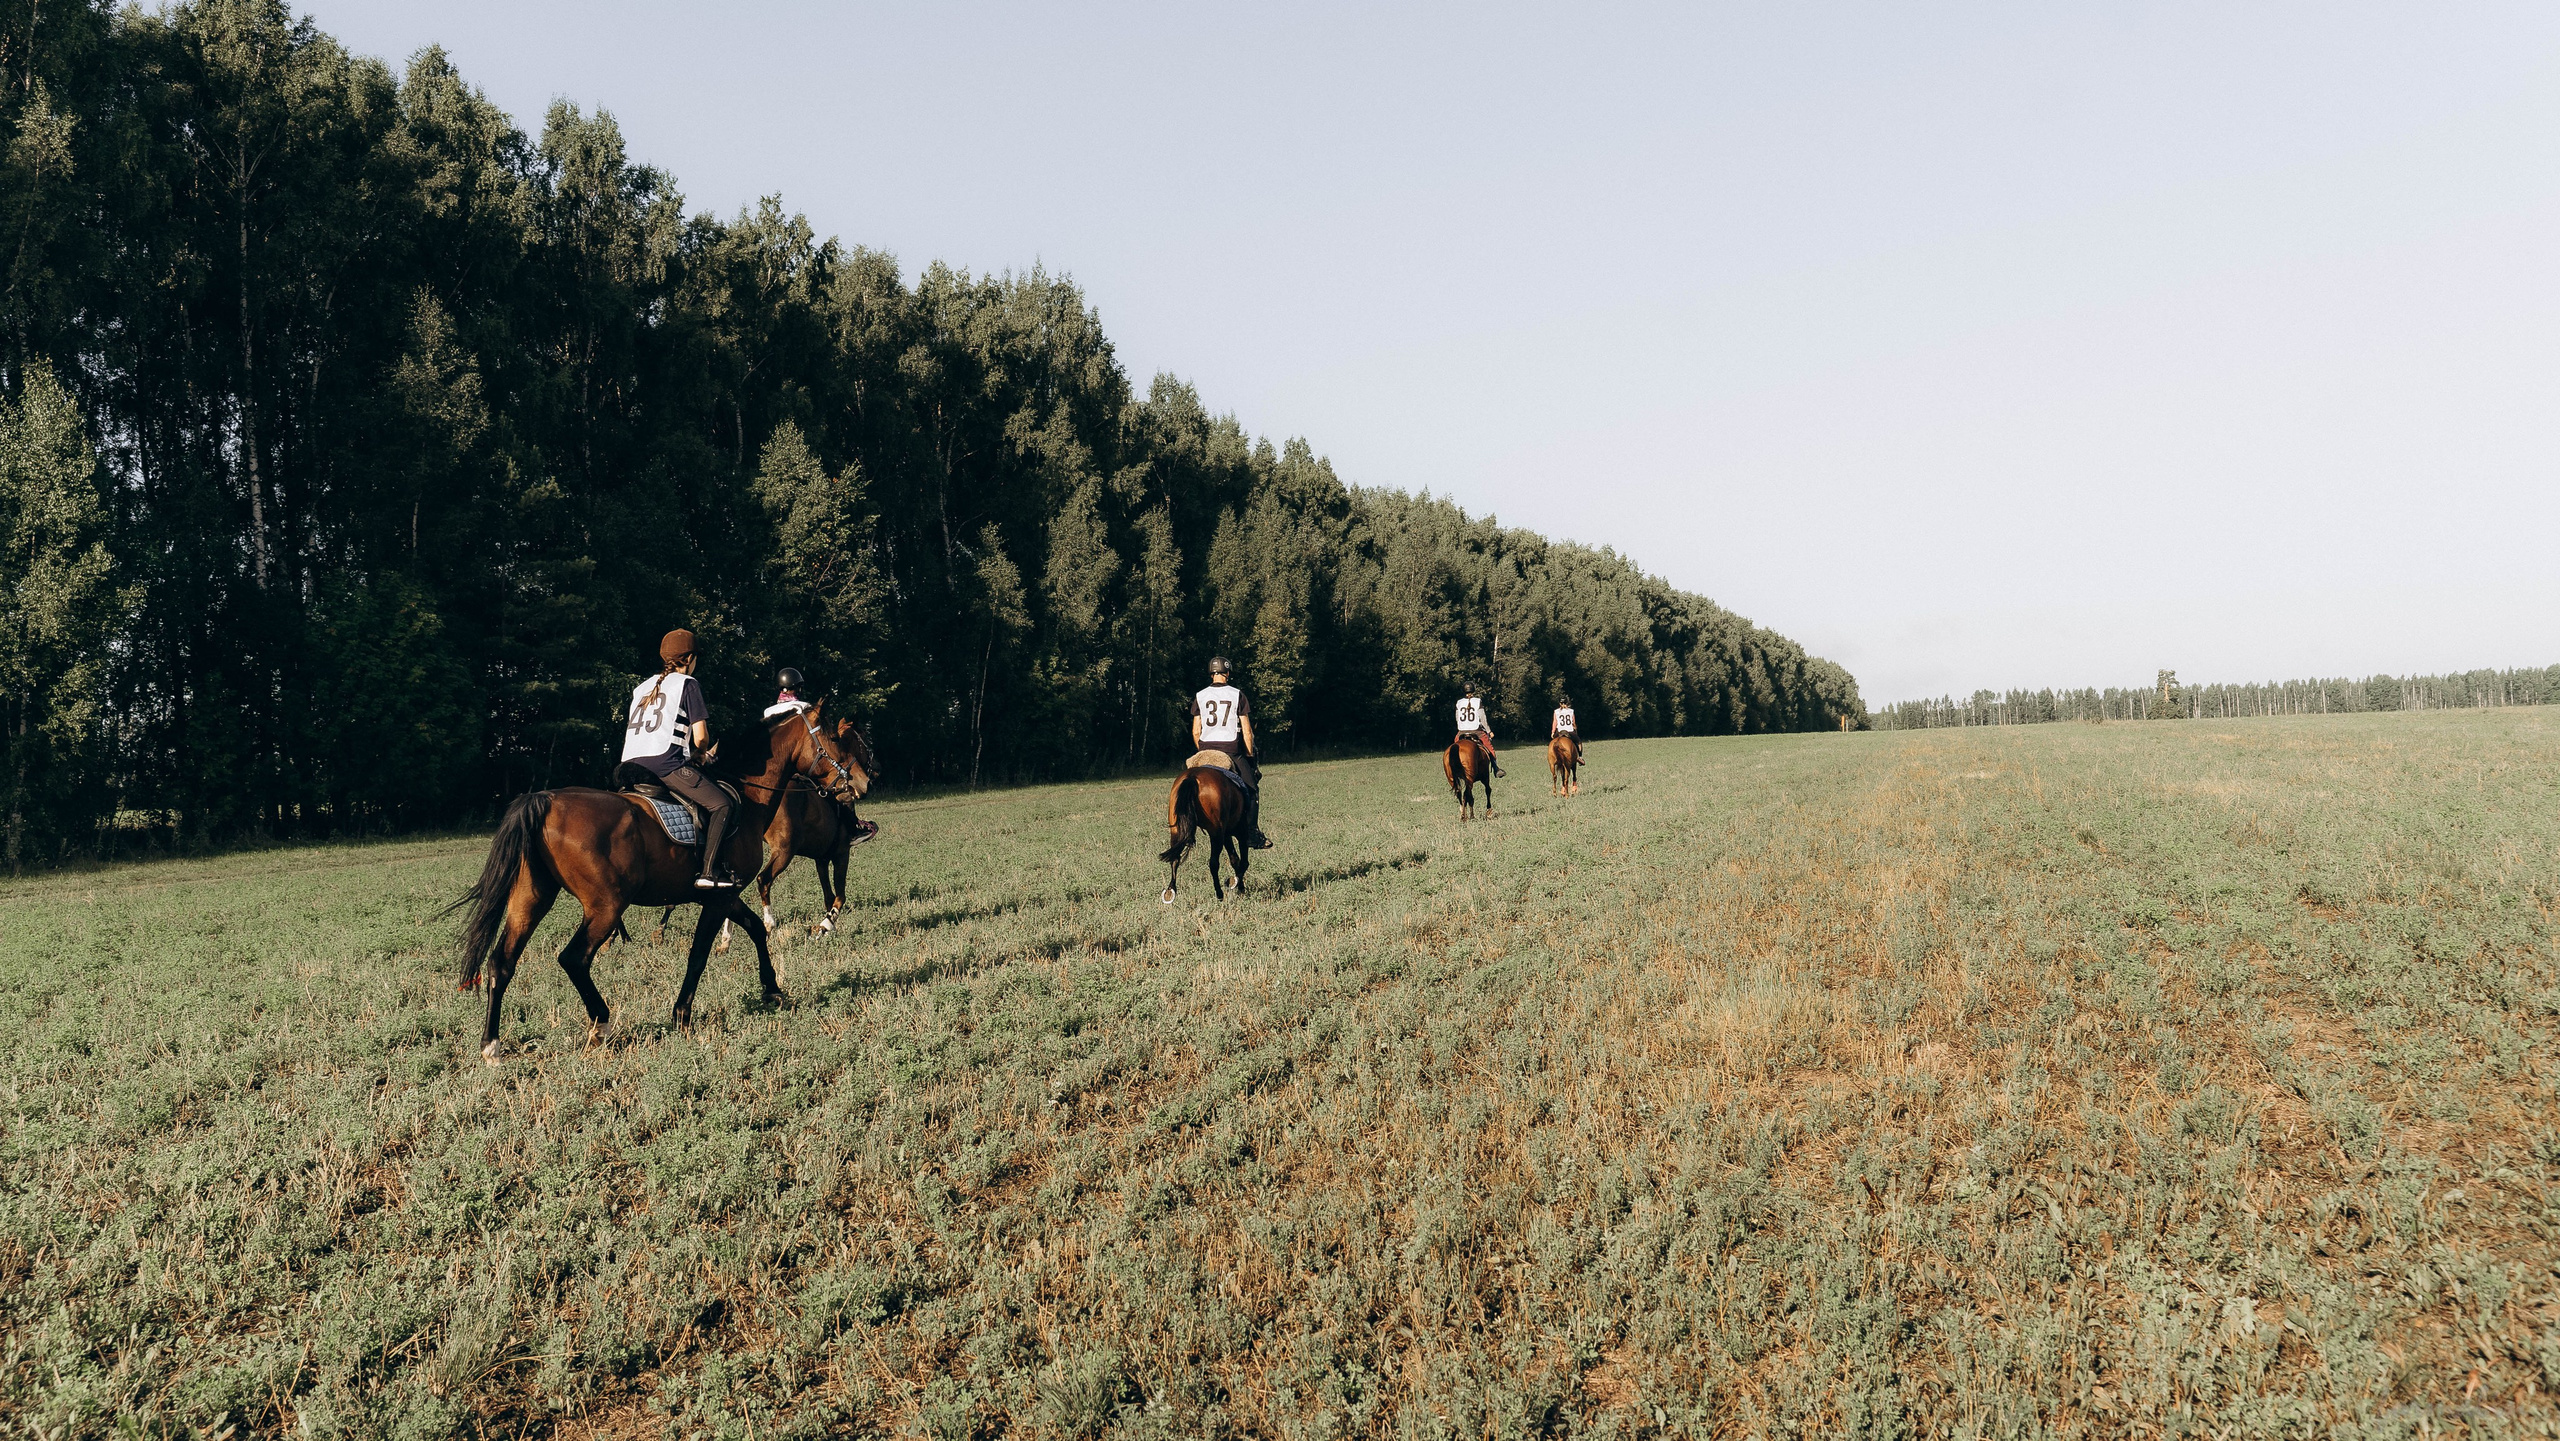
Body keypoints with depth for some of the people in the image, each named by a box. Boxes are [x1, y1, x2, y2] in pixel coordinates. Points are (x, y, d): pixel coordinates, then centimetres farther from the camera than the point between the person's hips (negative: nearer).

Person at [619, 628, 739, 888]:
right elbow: (701, 738, -1)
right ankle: (709, 871, -14)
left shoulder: (642, 687, 25)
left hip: (631, 765, 7)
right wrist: (700, 752, 22)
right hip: (666, 764, -7)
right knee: (721, 803, -3)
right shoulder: (688, 683, 5)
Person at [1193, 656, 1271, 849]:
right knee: (1251, 790, 8)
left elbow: (1195, 732, 6)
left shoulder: (1200, 696, 7)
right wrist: (1250, 756, 8)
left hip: (1206, 750, 3)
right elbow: (1246, 731, -1)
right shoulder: (1237, 695, 0)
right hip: (1231, 750, -3)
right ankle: (1252, 834, 5)